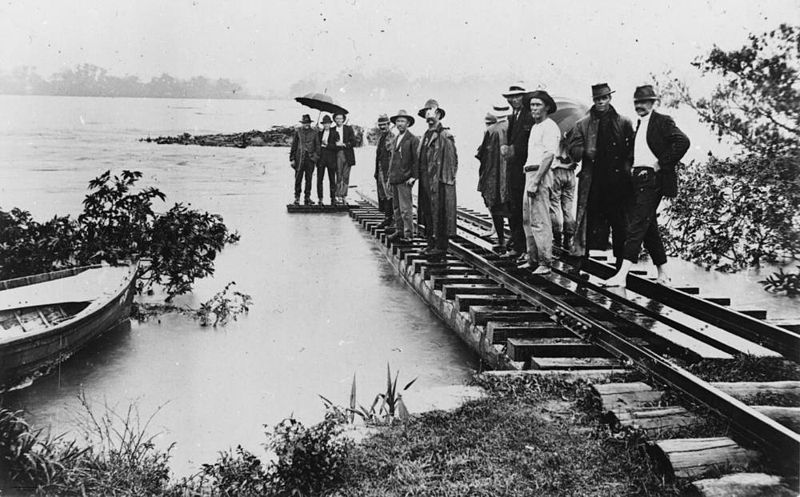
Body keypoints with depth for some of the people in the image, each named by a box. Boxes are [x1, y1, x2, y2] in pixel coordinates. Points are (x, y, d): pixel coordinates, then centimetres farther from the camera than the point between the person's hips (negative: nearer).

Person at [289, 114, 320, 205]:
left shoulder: (314, 133, 8)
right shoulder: (297, 131, 4)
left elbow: (317, 146, 11)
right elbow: (293, 145, 4)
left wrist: (316, 157, 2)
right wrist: (292, 158, 0)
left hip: (310, 158, 1)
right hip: (299, 159, -1)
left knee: (309, 179, 4)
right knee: (298, 179, -1)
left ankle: (307, 198, 10)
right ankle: (297, 198, 5)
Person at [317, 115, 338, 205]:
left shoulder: (334, 133, 3)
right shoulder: (319, 132, 11)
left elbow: (336, 146, -6)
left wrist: (327, 144, -13)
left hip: (331, 159, -2)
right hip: (321, 158, 2)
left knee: (332, 180, 1)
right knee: (319, 179, -1)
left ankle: (333, 199, 8)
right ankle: (320, 199, 3)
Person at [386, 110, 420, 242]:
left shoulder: (413, 140, -6)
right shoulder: (395, 140, 17)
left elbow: (416, 160, -9)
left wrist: (413, 177, -15)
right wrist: (390, 176, 17)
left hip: (405, 179, -8)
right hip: (394, 179, 8)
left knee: (405, 208, -8)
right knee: (396, 207, 11)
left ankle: (408, 234, -3)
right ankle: (399, 231, 18)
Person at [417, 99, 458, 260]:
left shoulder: (445, 135, -8)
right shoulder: (426, 135, 18)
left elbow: (452, 159, -13)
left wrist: (446, 178, -17)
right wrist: (417, 176, 14)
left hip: (440, 181, -9)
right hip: (426, 180, 9)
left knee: (440, 213, -6)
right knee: (428, 213, 11)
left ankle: (441, 246, -1)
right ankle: (432, 243, 19)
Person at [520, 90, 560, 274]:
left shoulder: (550, 127, -9)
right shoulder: (535, 127, 20)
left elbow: (549, 156, -18)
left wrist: (536, 182, -22)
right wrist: (529, 179, 14)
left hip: (540, 176, -10)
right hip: (529, 174, 10)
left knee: (540, 221, -10)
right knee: (527, 219, 12)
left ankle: (545, 263, -6)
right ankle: (533, 259, 20)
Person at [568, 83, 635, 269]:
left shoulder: (624, 123, 8)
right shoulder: (582, 125, 9)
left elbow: (632, 149, 9)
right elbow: (573, 149, 4)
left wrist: (627, 166, -5)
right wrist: (586, 152, -16)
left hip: (618, 181, 0)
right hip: (592, 182, 0)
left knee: (619, 222, 3)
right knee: (589, 219, -1)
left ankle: (621, 264, 12)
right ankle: (582, 259, 6)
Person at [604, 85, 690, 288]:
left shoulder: (662, 121, -6)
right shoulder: (639, 124, 18)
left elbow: (683, 142, -19)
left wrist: (662, 164, -17)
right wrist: (632, 168, 12)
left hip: (652, 179, -9)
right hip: (638, 178, 9)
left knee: (637, 224, -14)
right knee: (649, 227, 11)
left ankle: (622, 275, -19)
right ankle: (663, 273, 20)